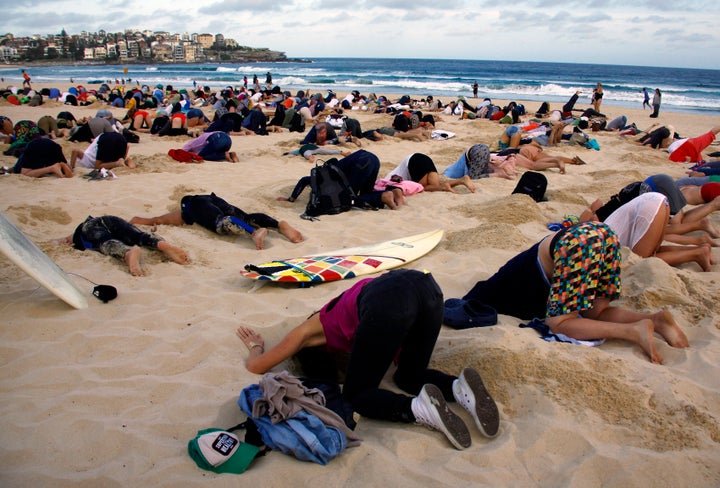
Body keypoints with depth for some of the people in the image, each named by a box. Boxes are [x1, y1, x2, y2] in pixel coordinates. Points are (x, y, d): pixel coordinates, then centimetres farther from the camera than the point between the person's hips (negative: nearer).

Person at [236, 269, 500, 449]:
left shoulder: (311, 329, 29)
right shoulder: (337, 311, 43)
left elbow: (256, 366, 36)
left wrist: (256, 345, 58)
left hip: (387, 302, -7)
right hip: (425, 284, 7)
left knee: (356, 395, 11)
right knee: (410, 375, 26)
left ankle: (420, 408, -16)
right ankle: (460, 388, -4)